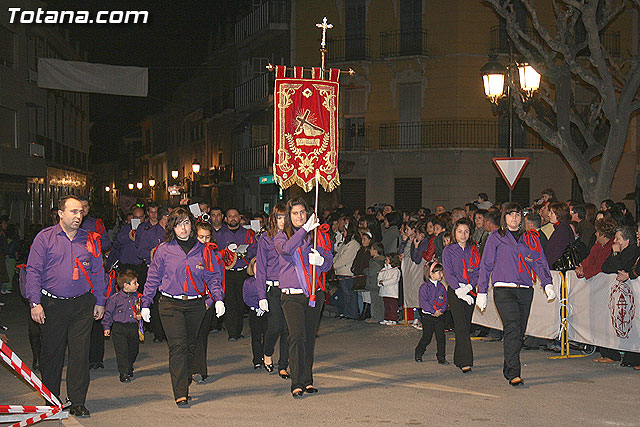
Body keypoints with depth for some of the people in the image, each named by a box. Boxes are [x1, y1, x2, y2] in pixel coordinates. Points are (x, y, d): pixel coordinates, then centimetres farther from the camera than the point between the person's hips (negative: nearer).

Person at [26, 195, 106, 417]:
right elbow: (33, 271, -2)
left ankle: (77, 403, 6)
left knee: (80, 353, -1)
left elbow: (98, 273, 14)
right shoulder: (45, 237, 1)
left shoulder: (89, 239, 9)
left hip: (83, 305, 1)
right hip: (52, 305, -1)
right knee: (51, 353, 7)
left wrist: (99, 302, 11)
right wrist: (35, 303, -8)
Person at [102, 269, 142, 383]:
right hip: (119, 328, -4)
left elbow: (140, 310, 18)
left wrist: (140, 316, -4)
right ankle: (123, 373, 1)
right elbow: (108, 313, -1)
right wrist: (107, 327, 0)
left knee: (134, 349, 12)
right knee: (122, 351, -6)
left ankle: (129, 368, 36)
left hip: (133, 327, 4)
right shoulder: (115, 298, -9)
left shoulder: (137, 297, 3)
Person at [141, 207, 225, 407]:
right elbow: (153, 279, 8)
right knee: (178, 347, -11)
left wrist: (218, 299, -3)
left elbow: (213, 276, 9)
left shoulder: (203, 250, 6)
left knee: (190, 347, 10)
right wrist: (145, 304, 8)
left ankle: (184, 385, 25)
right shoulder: (163, 250, 1)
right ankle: (180, 394, -11)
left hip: (196, 304, 3)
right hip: (171, 305, -2)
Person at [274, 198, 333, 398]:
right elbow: (286, 249, -18)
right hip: (292, 295, -2)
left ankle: (307, 380, 17)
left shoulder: (318, 235, 10)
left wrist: (321, 260, -16)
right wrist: (304, 229, -22)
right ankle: (296, 383, -12)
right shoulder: (281, 236, 6)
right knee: (297, 336, -14)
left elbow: (329, 263, 7)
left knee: (310, 337, 8)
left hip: (315, 294, 3)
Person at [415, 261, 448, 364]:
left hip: (440, 316, 5)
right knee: (427, 337, 2)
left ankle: (441, 358, 9)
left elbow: (445, 300, 9)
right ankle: (418, 354, 22)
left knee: (441, 337, 1)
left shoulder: (441, 287, 8)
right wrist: (433, 312, -20)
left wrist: (441, 310, -9)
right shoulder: (425, 287, -9)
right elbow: (423, 302, -15)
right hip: (428, 316, -4)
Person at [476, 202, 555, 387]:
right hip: (503, 289, -4)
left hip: (525, 290, 4)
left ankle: (508, 369, 22)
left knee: (520, 332, 6)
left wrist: (548, 283, -4)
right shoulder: (496, 238, 8)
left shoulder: (530, 238, 16)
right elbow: (485, 265, 8)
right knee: (512, 329, -17)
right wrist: (482, 292, 4)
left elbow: (540, 263, 12)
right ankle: (514, 374, -19)